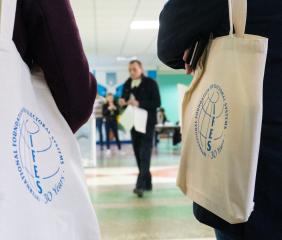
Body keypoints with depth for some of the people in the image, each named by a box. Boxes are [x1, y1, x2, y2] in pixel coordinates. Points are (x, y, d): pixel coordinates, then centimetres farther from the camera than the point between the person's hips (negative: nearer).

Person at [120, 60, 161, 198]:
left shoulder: (150, 83, -4)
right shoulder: (127, 84, 11)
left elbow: (157, 103, -11)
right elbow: (124, 100, 18)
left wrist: (139, 104, -23)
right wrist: (122, 102, -7)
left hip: (147, 122, -6)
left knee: (145, 153, -12)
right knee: (138, 153, 7)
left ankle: (140, 185, -19)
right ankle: (147, 183, 17)